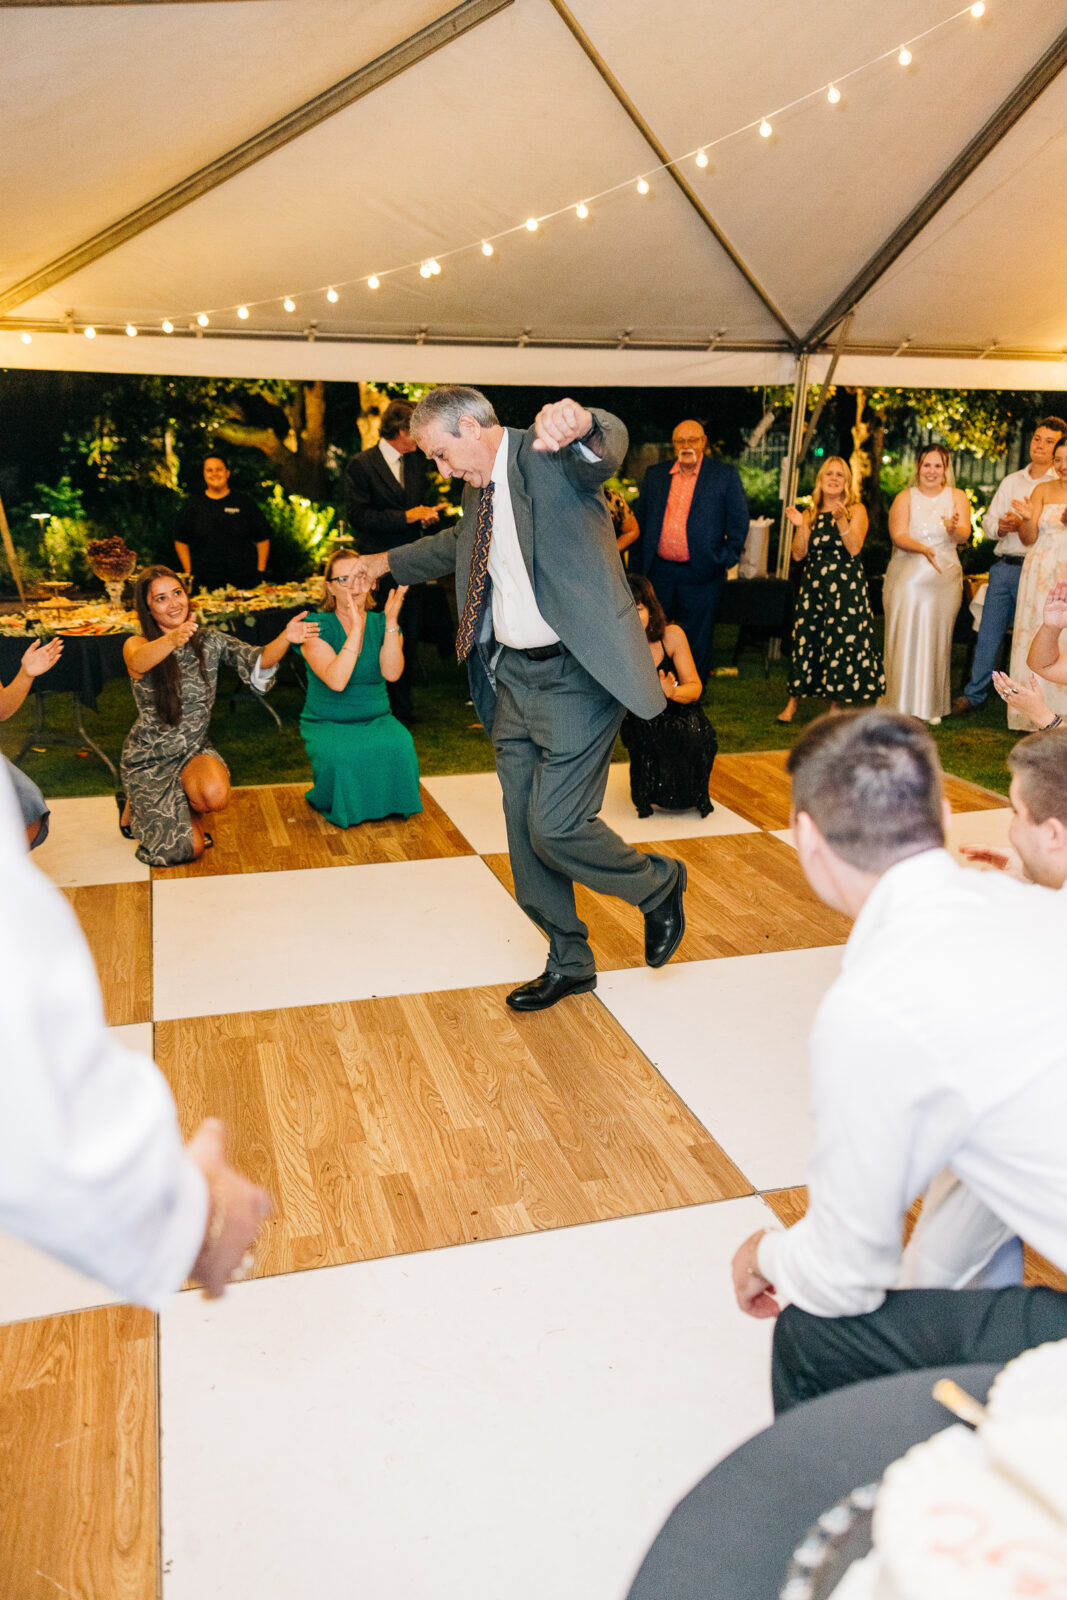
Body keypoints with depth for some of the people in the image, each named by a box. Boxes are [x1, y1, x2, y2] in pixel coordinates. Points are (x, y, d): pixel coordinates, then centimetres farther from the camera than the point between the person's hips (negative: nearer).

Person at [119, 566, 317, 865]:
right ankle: (134, 807, 19)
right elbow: (137, 664, -38)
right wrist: (172, 640, -60)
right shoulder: (137, 644, -13)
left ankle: (190, 807, 6)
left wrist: (285, 638, -38)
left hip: (195, 750, 2)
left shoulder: (208, 641, -2)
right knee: (188, 848, -12)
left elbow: (258, 661, -15)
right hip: (149, 758, -2)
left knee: (216, 794, -33)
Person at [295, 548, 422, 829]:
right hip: (327, 723, -2)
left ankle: (386, 804, -1)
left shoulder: (382, 624, 5)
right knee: (341, 755, -36)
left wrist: (391, 621, -22)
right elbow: (336, 681, -24)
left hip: (377, 719, 3)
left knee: (399, 745, -32)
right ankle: (342, 806, -1)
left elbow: (391, 673, -15)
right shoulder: (317, 626, -7)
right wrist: (356, 628, -28)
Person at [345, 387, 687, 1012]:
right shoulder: (481, 487, 15)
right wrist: (387, 562, 48)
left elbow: (609, 445, -34)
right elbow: (456, 543, 35)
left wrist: (580, 425, -57)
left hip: (574, 676, -9)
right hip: (512, 674, 9)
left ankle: (659, 884, 20)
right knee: (525, 829, 13)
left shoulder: (550, 454, -11)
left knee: (557, 828, -11)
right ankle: (568, 962, 31)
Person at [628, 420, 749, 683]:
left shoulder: (725, 476, 1)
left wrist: (727, 560, -6)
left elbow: (739, 520, 1)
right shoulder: (655, 475, 9)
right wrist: (636, 568, 7)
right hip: (659, 571, 3)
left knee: (696, 641, 6)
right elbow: (640, 521, 11)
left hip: (701, 574, -3)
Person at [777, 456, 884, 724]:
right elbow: (798, 554, 3)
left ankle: (834, 705, 6)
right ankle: (792, 702, 8)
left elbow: (854, 548, -11)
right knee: (804, 639, 0)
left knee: (841, 640, -4)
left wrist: (841, 520, -20)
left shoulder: (856, 511, 3)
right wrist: (801, 526, -10)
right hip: (812, 584, 3)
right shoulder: (810, 514, 11)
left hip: (845, 586, -2)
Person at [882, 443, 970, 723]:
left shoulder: (957, 497, 8)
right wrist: (923, 548, -29)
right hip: (907, 577, -1)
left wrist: (953, 528, -31)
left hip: (944, 579, 1)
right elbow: (898, 536, -10)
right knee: (906, 639, -5)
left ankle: (932, 706, 12)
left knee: (937, 640, 3)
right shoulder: (905, 498, 4)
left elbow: (964, 536, -7)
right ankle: (903, 704, 2)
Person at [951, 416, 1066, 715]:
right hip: (1003, 565, 5)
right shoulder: (1011, 481, 17)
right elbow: (988, 521, 16)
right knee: (989, 631, 6)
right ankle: (974, 693, 15)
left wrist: (1024, 523, -21)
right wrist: (999, 526, -6)